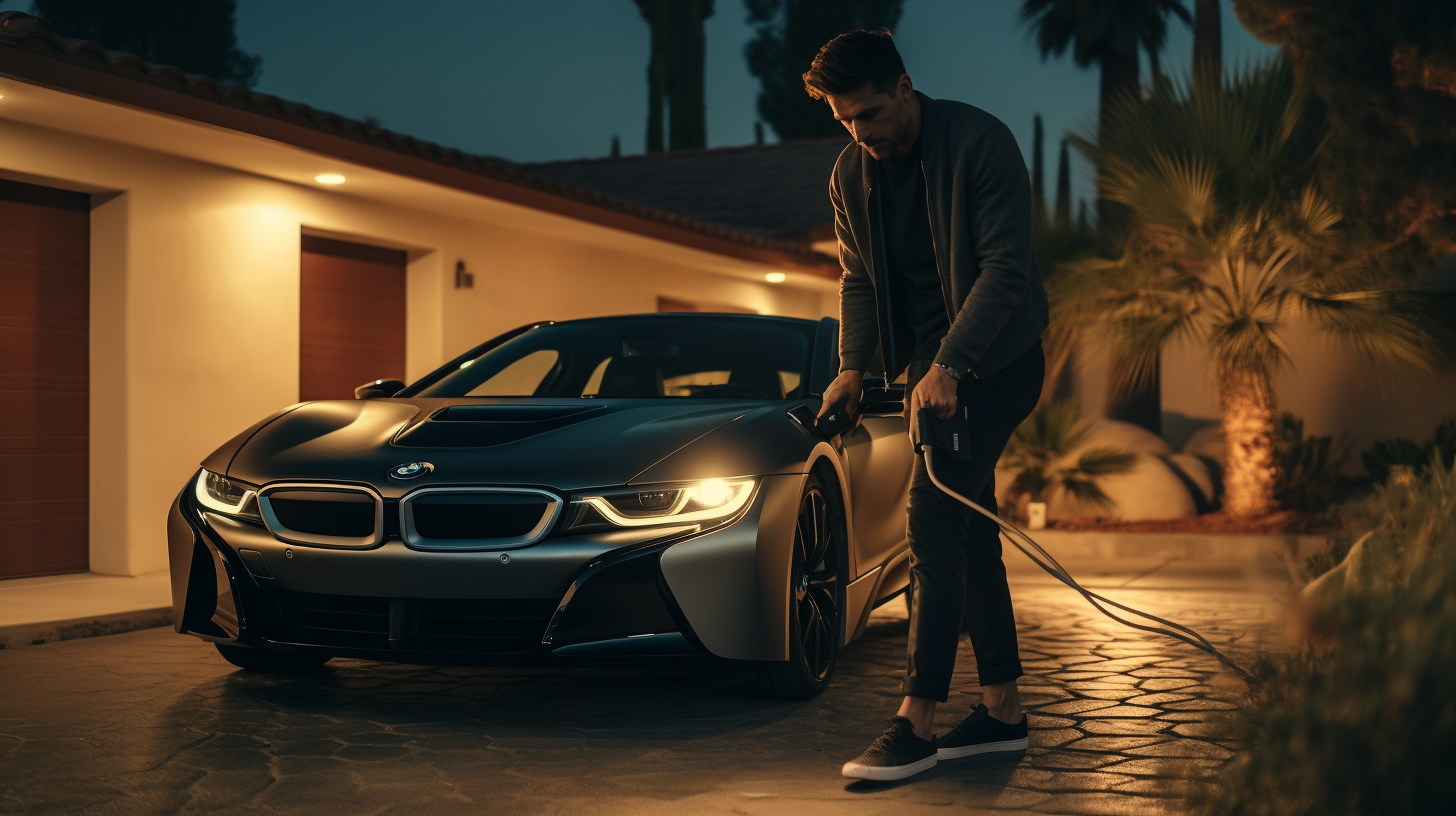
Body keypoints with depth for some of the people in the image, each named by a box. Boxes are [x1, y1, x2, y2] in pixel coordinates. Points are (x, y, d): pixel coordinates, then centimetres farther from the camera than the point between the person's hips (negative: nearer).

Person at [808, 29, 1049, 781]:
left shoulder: (980, 142, -17)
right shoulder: (851, 174, 3)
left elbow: (1005, 264, -22)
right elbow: (859, 277, 11)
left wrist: (946, 367, -29)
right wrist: (853, 366, -4)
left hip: (997, 358, -7)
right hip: (933, 362, 7)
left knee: (933, 517, -16)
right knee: (966, 531, 9)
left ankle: (915, 723, -14)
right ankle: (1002, 711, 18)